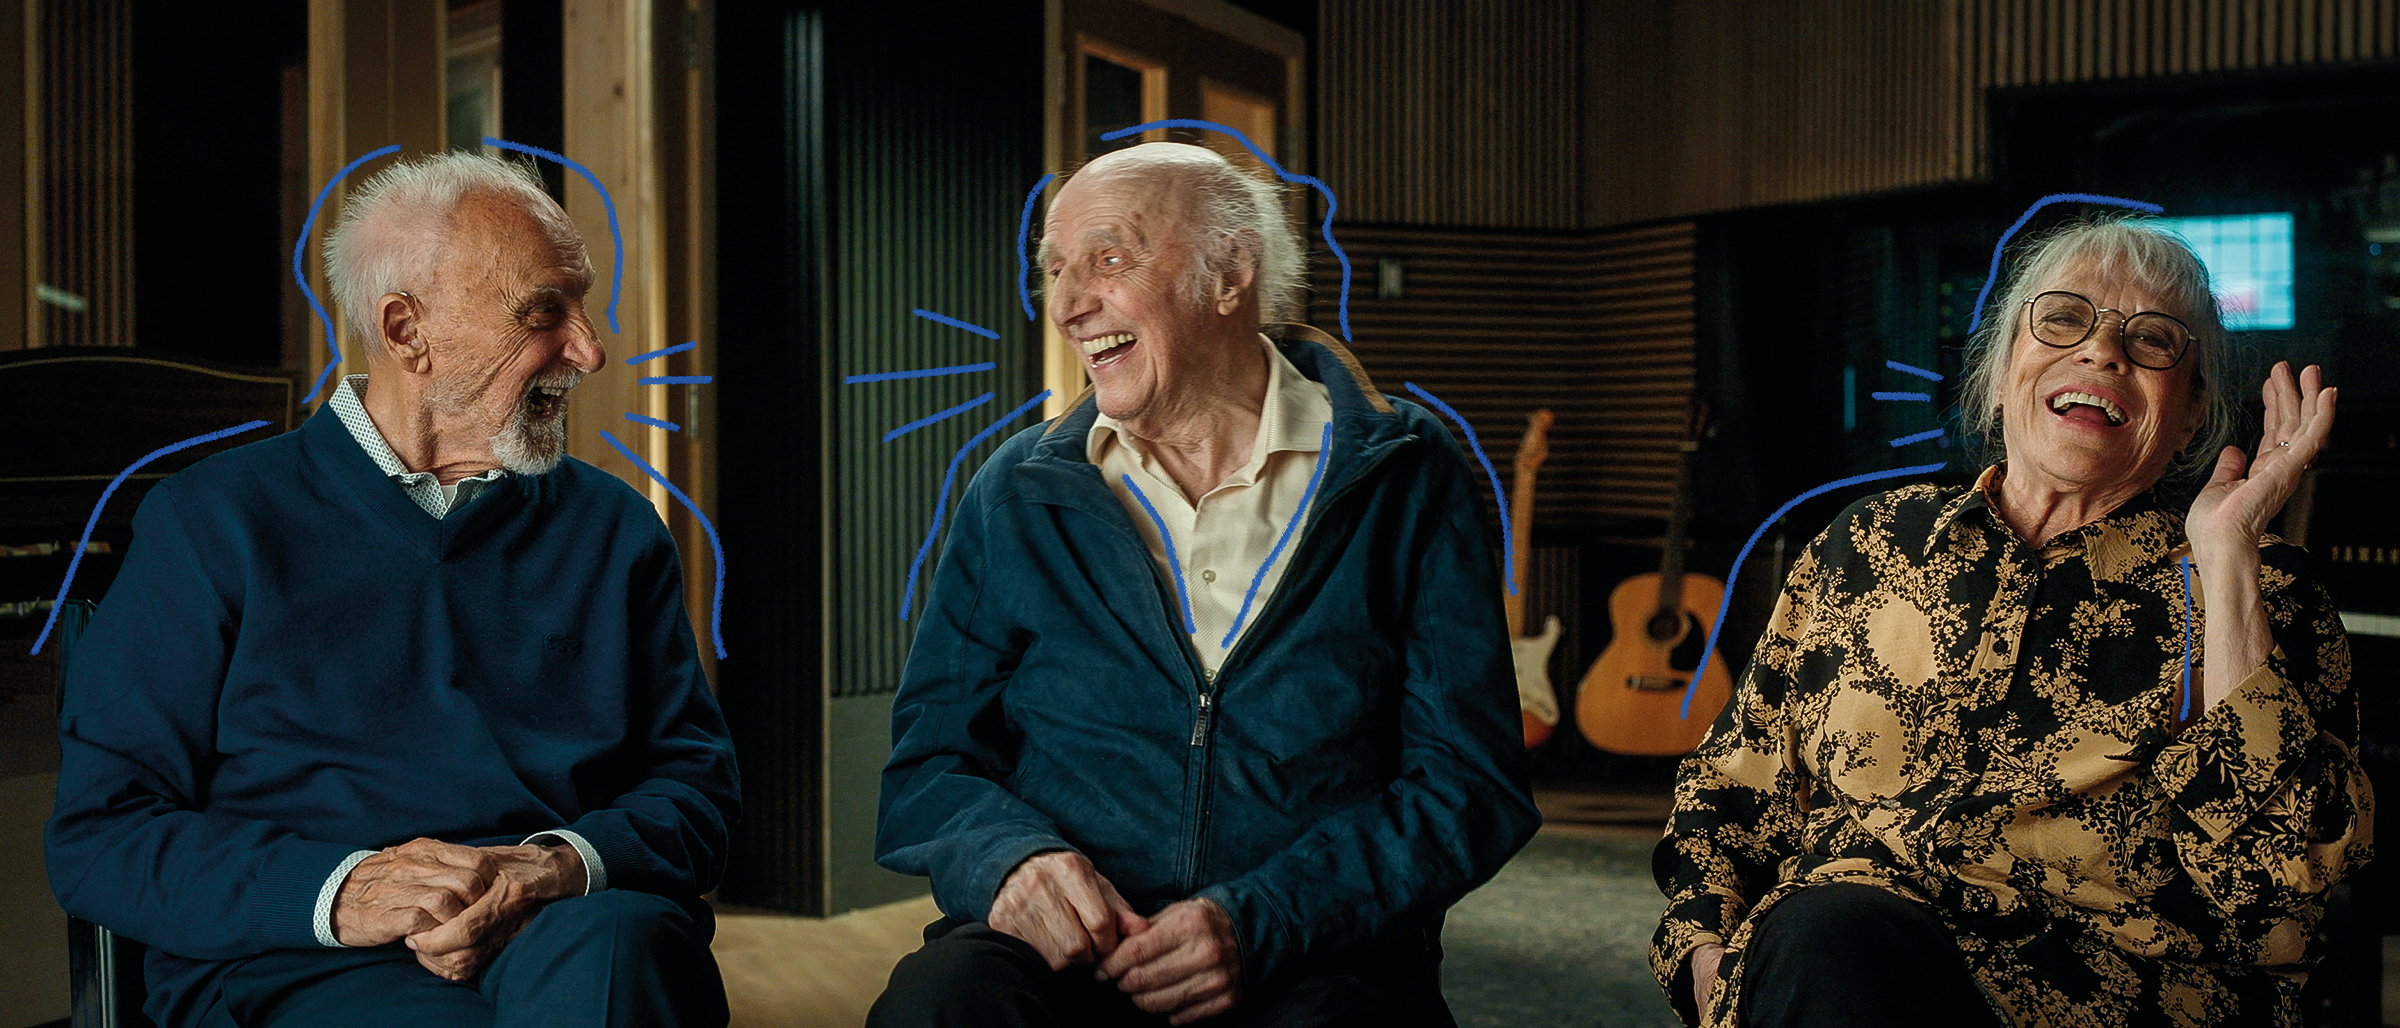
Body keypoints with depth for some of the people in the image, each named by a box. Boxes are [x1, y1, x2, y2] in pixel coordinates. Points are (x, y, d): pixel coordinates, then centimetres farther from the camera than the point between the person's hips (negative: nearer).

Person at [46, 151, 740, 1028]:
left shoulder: (613, 529, 15)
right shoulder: (213, 521, 8)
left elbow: (696, 787, 10)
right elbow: (100, 833, 3)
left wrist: (559, 867, -12)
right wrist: (338, 893, -15)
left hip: (570, 936, 3)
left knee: (613, 940, -33)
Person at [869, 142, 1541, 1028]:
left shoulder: (1403, 478, 1)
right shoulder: (1015, 496, 8)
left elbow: (1468, 780, -3)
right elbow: (928, 761, 9)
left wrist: (1257, 922, -17)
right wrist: (1007, 858, -15)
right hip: (1064, 948, 1)